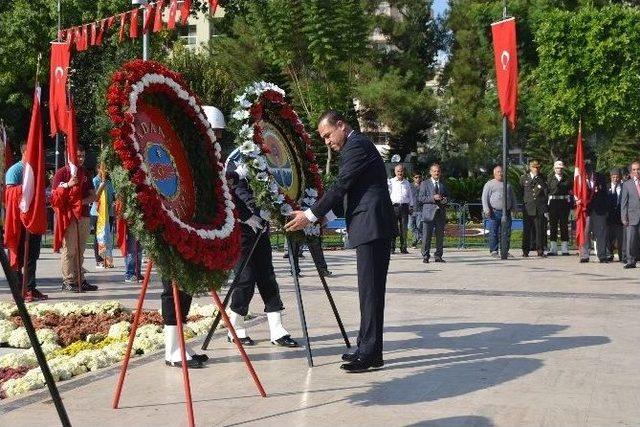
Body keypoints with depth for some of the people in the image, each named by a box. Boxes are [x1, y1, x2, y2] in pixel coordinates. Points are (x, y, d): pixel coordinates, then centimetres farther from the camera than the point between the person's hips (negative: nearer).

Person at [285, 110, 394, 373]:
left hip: (371, 227, -10)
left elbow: (340, 187, -16)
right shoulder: (356, 146, 21)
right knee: (370, 289, 11)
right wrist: (323, 216, 19)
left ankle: (371, 353, -8)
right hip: (371, 226, 10)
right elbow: (343, 189, 24)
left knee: (370, 289, -9)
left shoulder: (357, 146, -11)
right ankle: (367, 347, 17)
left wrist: (310, 215, -13)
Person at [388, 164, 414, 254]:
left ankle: (403, 248, 6)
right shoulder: (390, 182, 8)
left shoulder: (407, 183, 17)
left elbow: (410, 195, 20)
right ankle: (391, 248, 0)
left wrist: (411, 206, 15)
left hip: (404, 206, 2)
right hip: (393, 206, -2)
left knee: (404, 228, 1)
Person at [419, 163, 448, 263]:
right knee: (427, 236, -4)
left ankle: (438, 256, 11)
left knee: (440, 236, 4)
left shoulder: (443, 184, 17)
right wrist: (433, 198, -14)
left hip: (441, 213, 4)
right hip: (429, 213, -3)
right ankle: (425, 256, 2)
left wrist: (445, 200, -1)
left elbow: (447, 196, 23)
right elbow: (420, 198, -3)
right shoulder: (425, 184, 5)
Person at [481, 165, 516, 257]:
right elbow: (484, 197, -1)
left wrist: (513, 209, 14)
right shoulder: (489, 184, 6)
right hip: (494, 212, -4)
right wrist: (486, 210, -11)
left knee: (507, 233, 1)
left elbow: (513, 197, 26)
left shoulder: (508, 184, 21)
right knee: (494, 233, -4)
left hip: (506, 212, 4)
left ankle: (505, 251, 8)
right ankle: (493, 251, 1)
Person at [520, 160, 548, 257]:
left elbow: (546, 194, 4)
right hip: (528, 208, 0)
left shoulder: (542, 179, 8)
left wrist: (545, 209, -4)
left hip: (539, 208, 0)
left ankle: (540, 250, 4)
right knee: (527, 229, 2)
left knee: (540, 229, -2)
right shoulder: (524, 178, 10)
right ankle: (525, 250, 8)